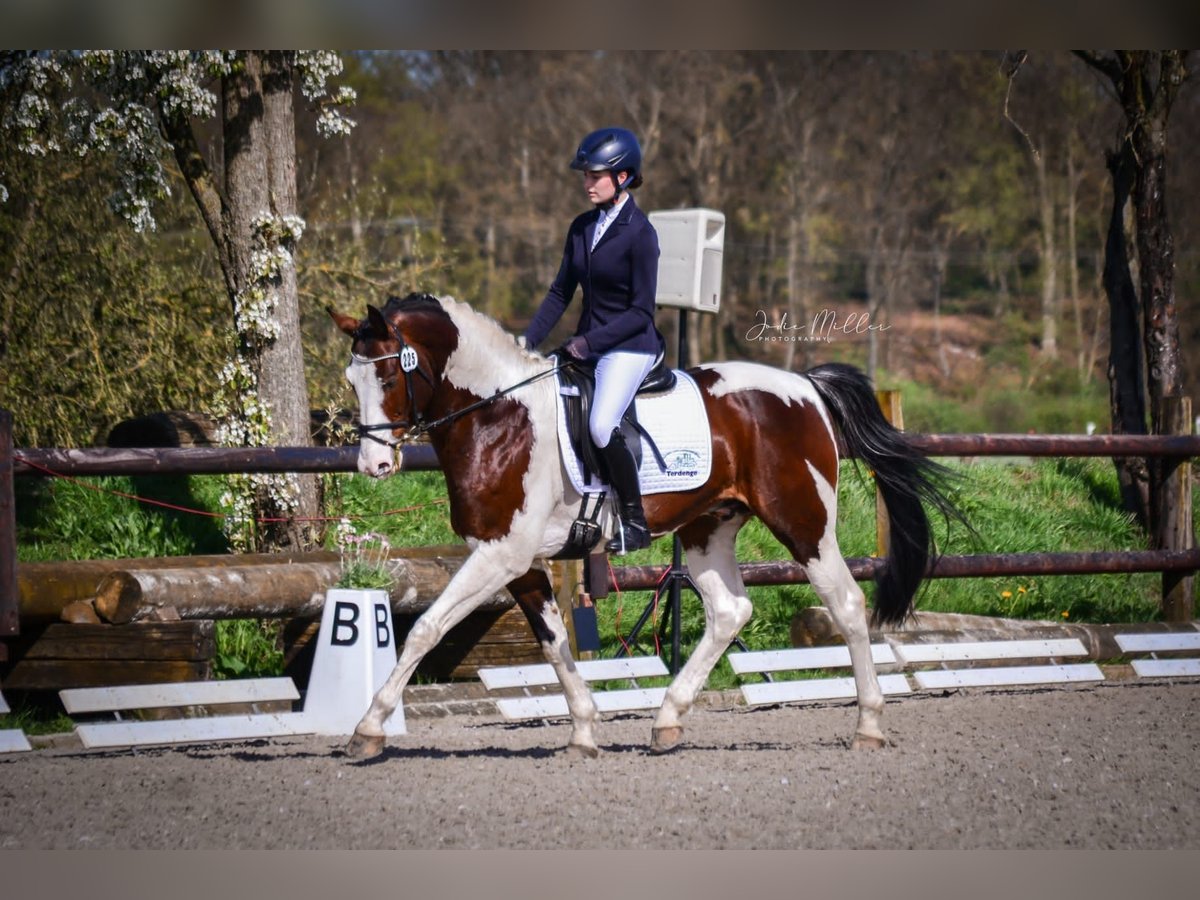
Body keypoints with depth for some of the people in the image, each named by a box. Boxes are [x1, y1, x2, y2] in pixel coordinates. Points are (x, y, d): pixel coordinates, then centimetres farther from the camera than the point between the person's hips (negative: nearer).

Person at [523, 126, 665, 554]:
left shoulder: (640, 234, -13)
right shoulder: (582, 228, 9)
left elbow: (641, 311, -14)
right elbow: (561, 292, 13)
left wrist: (590, 342, -19)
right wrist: (528, 340, 2)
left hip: (631, 346, -8)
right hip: (587, 343, 8)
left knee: (601, 425, -28)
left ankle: (635, 522, -13)